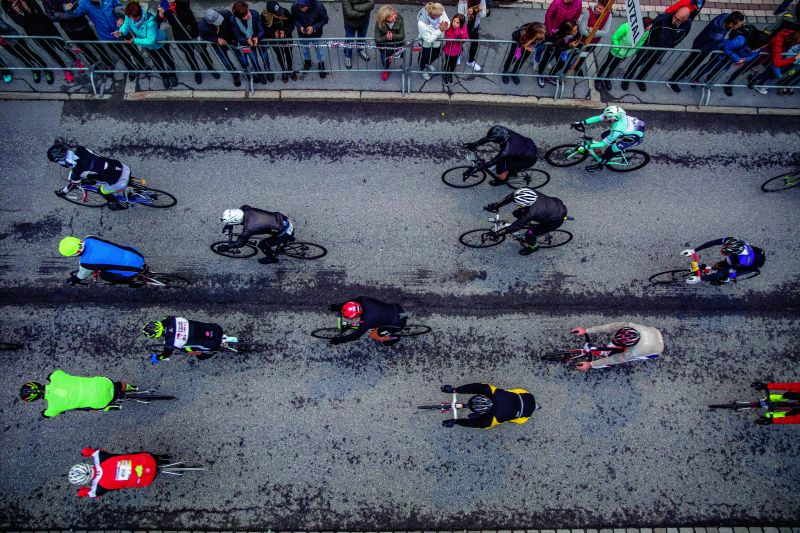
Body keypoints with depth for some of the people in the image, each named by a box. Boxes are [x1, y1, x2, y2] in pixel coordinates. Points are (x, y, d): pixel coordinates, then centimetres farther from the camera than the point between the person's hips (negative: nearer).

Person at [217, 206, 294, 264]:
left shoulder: (248, 229, -22)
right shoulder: (246, 210, -7)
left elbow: (240, 243, -5)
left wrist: (226, 247, 10)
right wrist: (229, 223, 21)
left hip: (284, 231, -6)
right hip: (284, 219, 6)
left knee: (262, 245, 11)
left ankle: (272, 258, 35)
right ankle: (288, 237, 57)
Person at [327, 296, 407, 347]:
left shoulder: (367, 320, -29)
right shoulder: (363, 300, -15)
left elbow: (357, 334, -15)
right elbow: (352, 301, 7)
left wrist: (339, 340, -7)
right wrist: (337, 306, 3)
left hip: (398, 322, -7)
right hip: (395, 308, 7)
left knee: (373, 335, 3)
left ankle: (393, 338, 16)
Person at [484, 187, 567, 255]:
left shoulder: (531, 213, -39)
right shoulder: (527, 193, -26)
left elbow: (514, 227, -29)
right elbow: (510, 197, -12)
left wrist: (497, 233, -21)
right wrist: (495, 205, -14)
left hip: (556, 220, -7)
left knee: (529, 234, -8)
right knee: (517, 213, 1)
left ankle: (533, 247, 24)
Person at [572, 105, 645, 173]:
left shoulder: (617, 130, -41)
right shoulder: (614, 114, -25)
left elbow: (604, 144, -31)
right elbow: (597, 118, -17)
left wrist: (587, 147, -30)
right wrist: (581, 123, -22)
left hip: (635, 138, -7)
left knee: (609, 150, -8)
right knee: (604, 135, 9)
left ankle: (599, 166, 19)